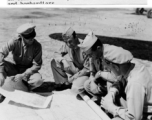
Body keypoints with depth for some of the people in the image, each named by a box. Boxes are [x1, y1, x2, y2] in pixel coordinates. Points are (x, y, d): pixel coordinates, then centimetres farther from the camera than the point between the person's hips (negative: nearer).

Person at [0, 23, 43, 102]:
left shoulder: (37, 46, -18)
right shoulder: (15, 42, -19)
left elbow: (37, 65, -15)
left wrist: (23, 75, -27)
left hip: (28, 70, -1)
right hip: (14, 68, 1)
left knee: (38, 80, -32)